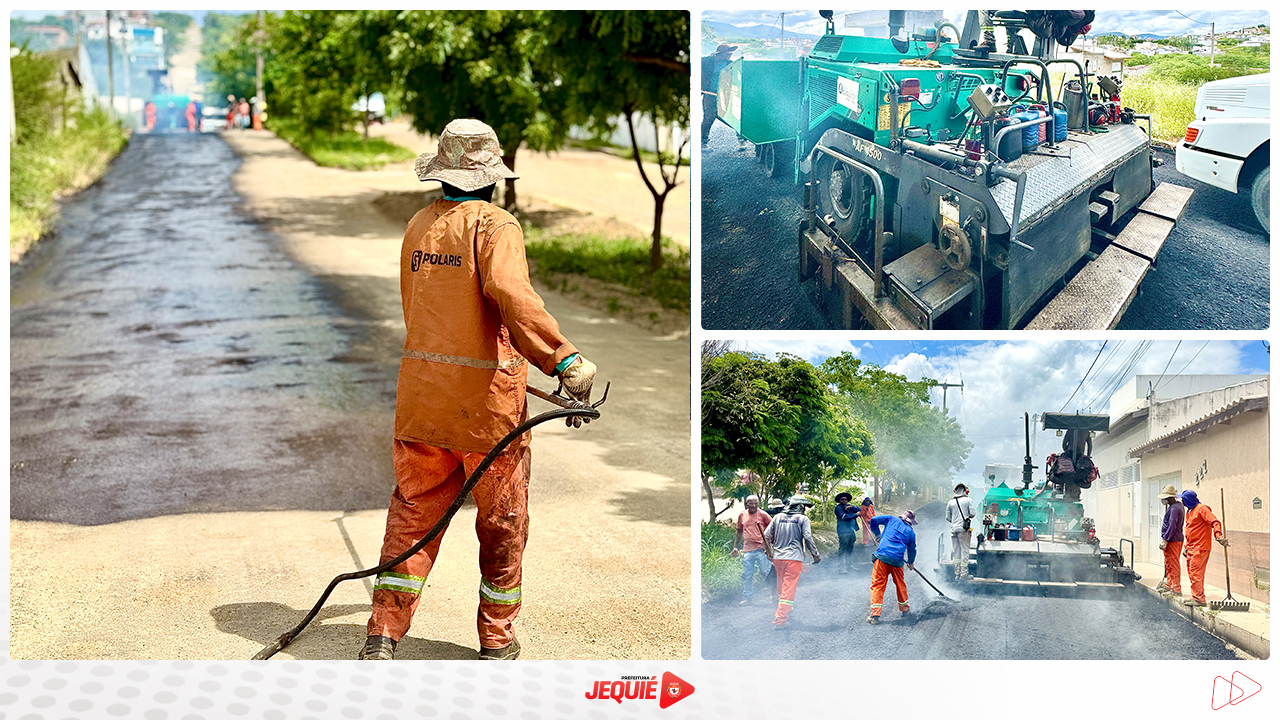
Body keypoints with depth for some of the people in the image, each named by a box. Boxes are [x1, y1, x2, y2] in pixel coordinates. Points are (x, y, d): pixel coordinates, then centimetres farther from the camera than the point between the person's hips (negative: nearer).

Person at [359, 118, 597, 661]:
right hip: (486, 398, -5)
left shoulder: (418, 226, 9)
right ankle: (496, 640, 20)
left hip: (421, 392, 5)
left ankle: (383, 634, 9)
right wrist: (566, 361, -34)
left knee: (414, 513, 13)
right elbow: (512, 296, -29)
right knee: (502, 520, 10)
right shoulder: (494, 224, -12)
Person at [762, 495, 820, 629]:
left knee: (782, 587, 23)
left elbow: (767, 535, 13)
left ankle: (784, 612, 39)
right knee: (789, 589, -5)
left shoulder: (778, 517, 11)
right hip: (794, 558, -5)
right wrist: (816, 555, 3)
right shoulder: (803, 519, -1)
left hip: (778, 557, 5)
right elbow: (808, 539, -7)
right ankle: (780, 620, -11)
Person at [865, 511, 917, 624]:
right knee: (900, 584, 24)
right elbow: (912, 550, 25)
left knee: (877, 585, -3)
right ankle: (905, 608, 38)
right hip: (897, 561, 2)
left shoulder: (892, 520, 13)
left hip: (882, 556, -2)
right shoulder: (911, 532, 16)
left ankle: (875, 614, -13)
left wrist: (877, 532, 24)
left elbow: (874, 520, 7)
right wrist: (911, 563, 43)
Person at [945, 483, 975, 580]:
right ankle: (964, 574, -5)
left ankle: (957, 574, 7)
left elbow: (948, 518, 12)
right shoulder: (968, 500, -1)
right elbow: (972, 514, -5)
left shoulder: (951, 502, 9)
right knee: (964, 550, -1)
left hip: (954, 529, 3)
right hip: (964, 529, -3)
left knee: (955, 551, 7)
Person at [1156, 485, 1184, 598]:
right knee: (1169, 563, 20)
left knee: (1173, 564, -7)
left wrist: (1164, 540, -20)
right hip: (1178, 538, 10)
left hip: (1172, 540, -10)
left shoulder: (1174, 509, -18)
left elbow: (1172, 527, -23)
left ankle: (1176, 589, -5)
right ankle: (1169, 584, 31)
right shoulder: (1179, 506, 16)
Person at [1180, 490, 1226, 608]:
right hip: (1191, 548, 10)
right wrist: (1186, 547, 27)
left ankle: (1198, 599, -9)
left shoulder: (1202, 509, -12)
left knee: (1195, 573, -11)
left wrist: (1218, 536, -38)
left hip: (1200, 549, -10)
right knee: (1191, 572, 11)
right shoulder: (1189, 511, 18)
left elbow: (1215, 522, -23)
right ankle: (1197, 597, 18)